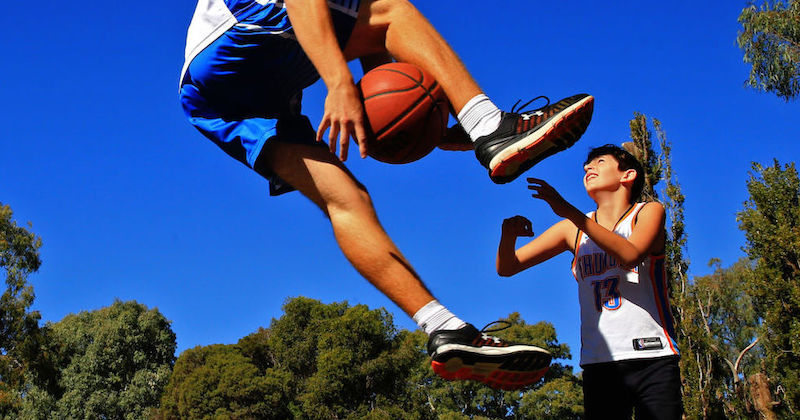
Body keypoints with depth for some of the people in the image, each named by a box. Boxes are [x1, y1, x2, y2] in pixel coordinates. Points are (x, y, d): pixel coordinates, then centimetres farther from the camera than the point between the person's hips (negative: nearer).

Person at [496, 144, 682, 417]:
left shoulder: (648, 212, 6)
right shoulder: (573, 229, 12)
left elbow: (631, 256, -17)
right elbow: (506, 268, 10)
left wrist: (569, 211, -21)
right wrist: (509, 235, -13)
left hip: (652, 358, -2)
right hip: (599, 362, 2)